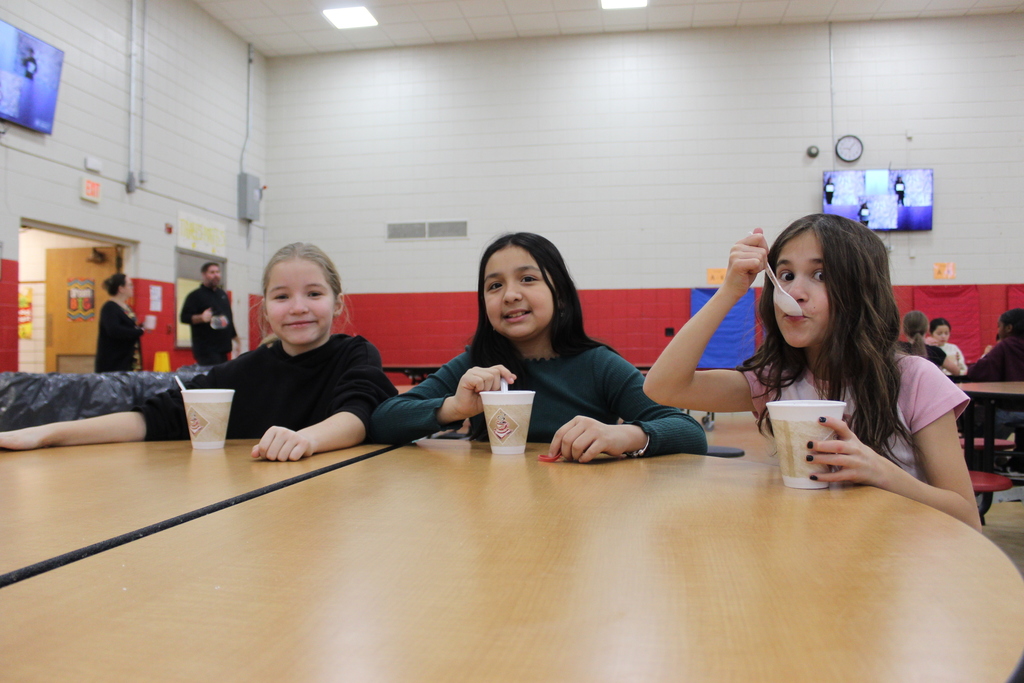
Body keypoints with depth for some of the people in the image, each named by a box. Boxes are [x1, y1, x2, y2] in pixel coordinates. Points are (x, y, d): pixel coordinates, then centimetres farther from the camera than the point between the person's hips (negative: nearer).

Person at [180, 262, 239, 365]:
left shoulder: (223, 294, 19)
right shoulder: (195, 295, -2)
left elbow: (230, 317, 25)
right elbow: (184, 317, -11)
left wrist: (235, 340, 22)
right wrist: (201, 318, -29)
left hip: (223, 347, 7)